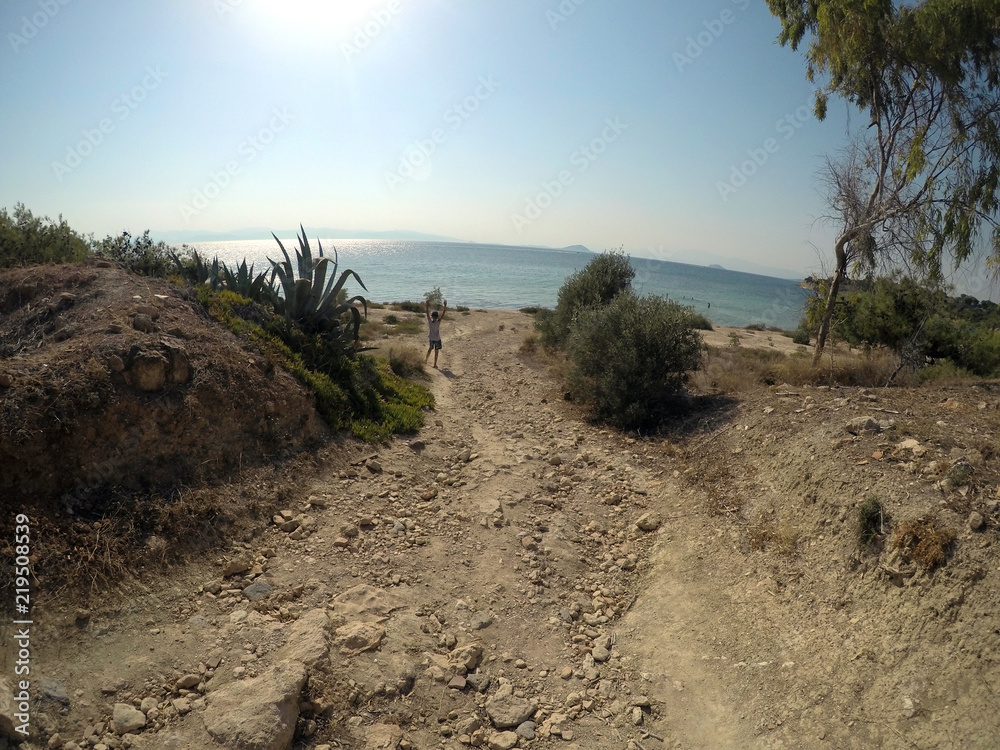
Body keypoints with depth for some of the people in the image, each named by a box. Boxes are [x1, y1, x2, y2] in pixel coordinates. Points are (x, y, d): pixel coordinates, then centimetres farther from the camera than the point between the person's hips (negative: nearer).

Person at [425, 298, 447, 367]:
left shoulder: (429, 321, -16)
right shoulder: (438, 322, -22)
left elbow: (427, 312, -11)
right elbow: (443, 314, -24)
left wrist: (427, 304, -9)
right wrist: (445, 305, -25)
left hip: (431, 338, 3)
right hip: (437, 339, -3)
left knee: (430, 348, 27)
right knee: (436, 351, 6)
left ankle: (426, 359, 41)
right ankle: (435, 364, 11)